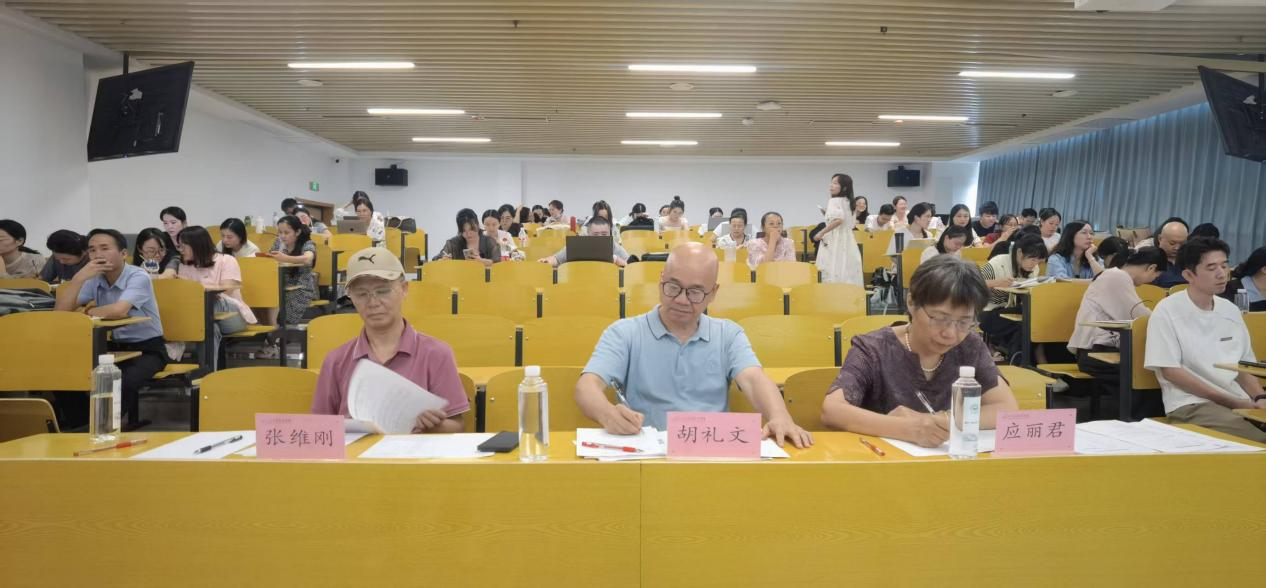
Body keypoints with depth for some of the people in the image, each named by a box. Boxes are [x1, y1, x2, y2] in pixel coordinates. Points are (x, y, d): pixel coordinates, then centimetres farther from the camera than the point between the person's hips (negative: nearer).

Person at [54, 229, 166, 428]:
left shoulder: (138, 277, -16)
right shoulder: (94, 279, 2)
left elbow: (119, 311, -33)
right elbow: (61, 311, -7)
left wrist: (89, 312, -11)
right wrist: (79, 278, -19)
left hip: (147, 348, -6)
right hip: (114, 346, 6)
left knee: (123, 383, -33)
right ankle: (82, 427, 9)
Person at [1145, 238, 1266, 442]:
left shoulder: (1231, 310, 14)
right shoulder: (1167, 311, -5)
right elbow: (1170, 371, -9)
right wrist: (1229, 400, -11)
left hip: (1240, 402, 6)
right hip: (1190, 403, -6)